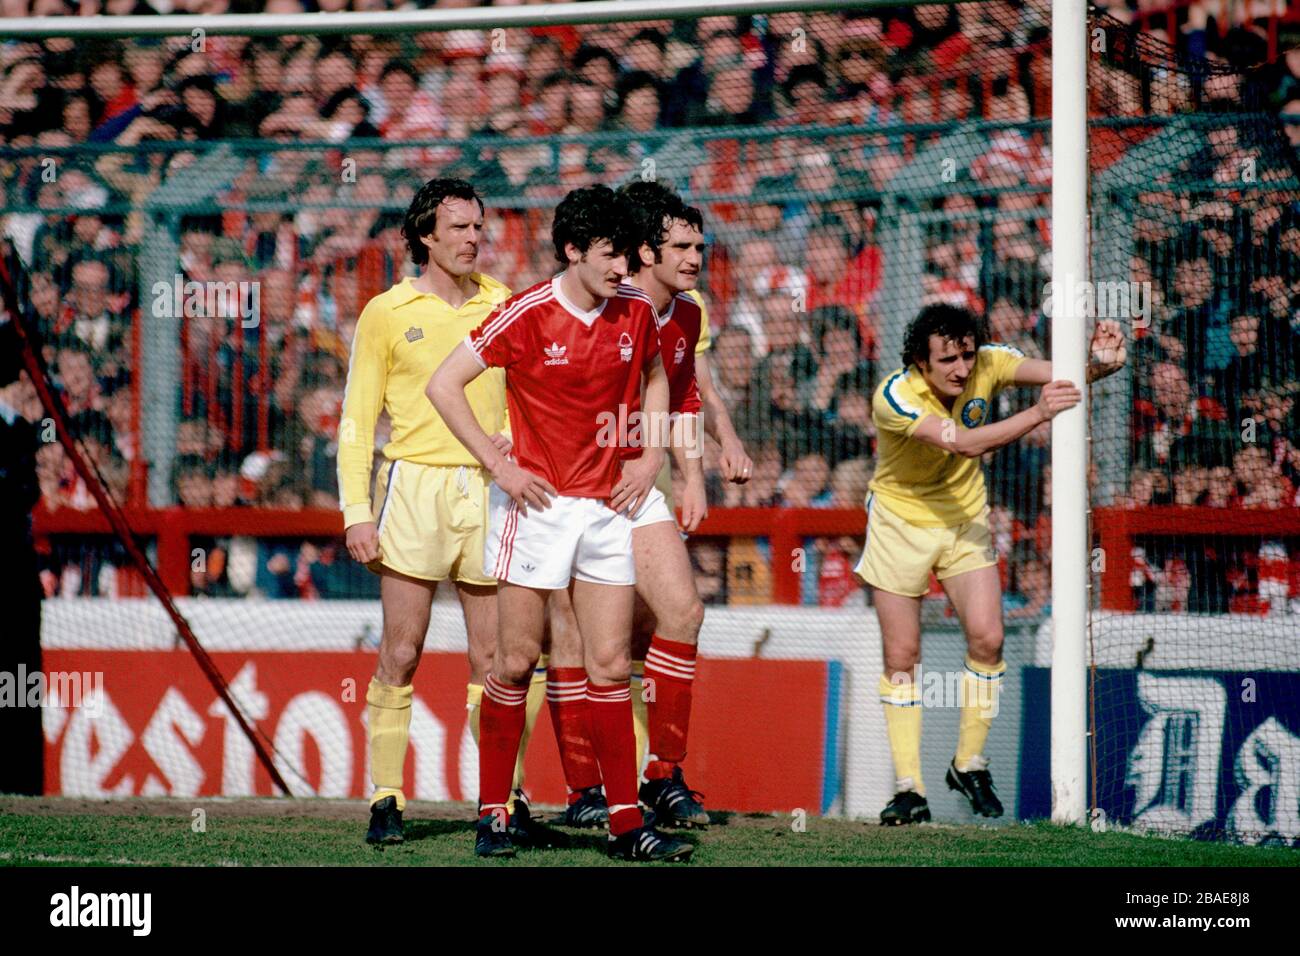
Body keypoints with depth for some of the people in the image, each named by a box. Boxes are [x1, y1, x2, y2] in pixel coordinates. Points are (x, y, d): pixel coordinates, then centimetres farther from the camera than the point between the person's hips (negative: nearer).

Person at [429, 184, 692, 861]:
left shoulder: (635, 311, 3)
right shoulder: (527, 315, -12)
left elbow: (654, 378, 24)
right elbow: (444, 386, -9)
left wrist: (650, 456, 12)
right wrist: (499, 465, -11)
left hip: (607, 503, 4)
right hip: (538, 502, -4)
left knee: (610, 666, 2)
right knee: (517, 662, -1)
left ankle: (626, 824, 2)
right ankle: (492, 814, 8)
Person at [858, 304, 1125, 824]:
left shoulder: (986, 364, -17)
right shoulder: (893, 397, -29)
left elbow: (1060, 373, -26)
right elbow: (965, 443, -40)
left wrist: (1099, 362, -49)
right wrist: (1037, 414, -50)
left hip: (964, 518, 3)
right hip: (900, 522, -3)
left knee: (987, 638, -11)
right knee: (901, 656, -3)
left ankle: (970, 766, 7)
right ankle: (909, 789, 3)